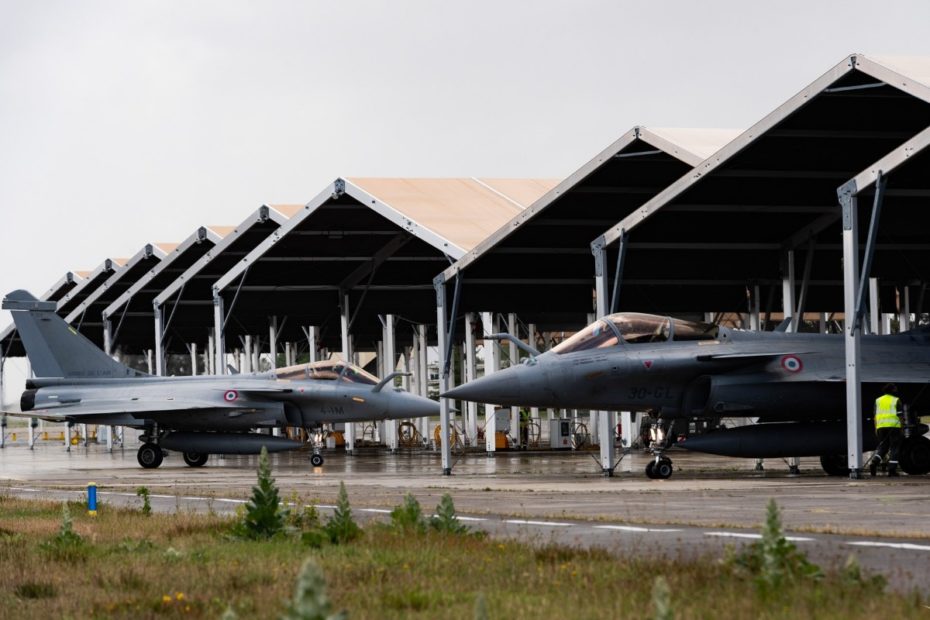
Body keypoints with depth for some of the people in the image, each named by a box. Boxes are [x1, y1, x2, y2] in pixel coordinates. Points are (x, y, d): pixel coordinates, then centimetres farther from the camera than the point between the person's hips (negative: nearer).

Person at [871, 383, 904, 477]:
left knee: (882, 446, 11)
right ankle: (892, 469, -6)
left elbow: (875, 415, 10)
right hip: (894, 425, -4)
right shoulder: (896, 400, 1)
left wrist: (876, 429, 11)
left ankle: (874, 463, -12)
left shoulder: (878, 400, 13)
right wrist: (902, 427, 1)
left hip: (881, 426, 4)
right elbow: (899, 415, -4)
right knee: (894, 448, 0)